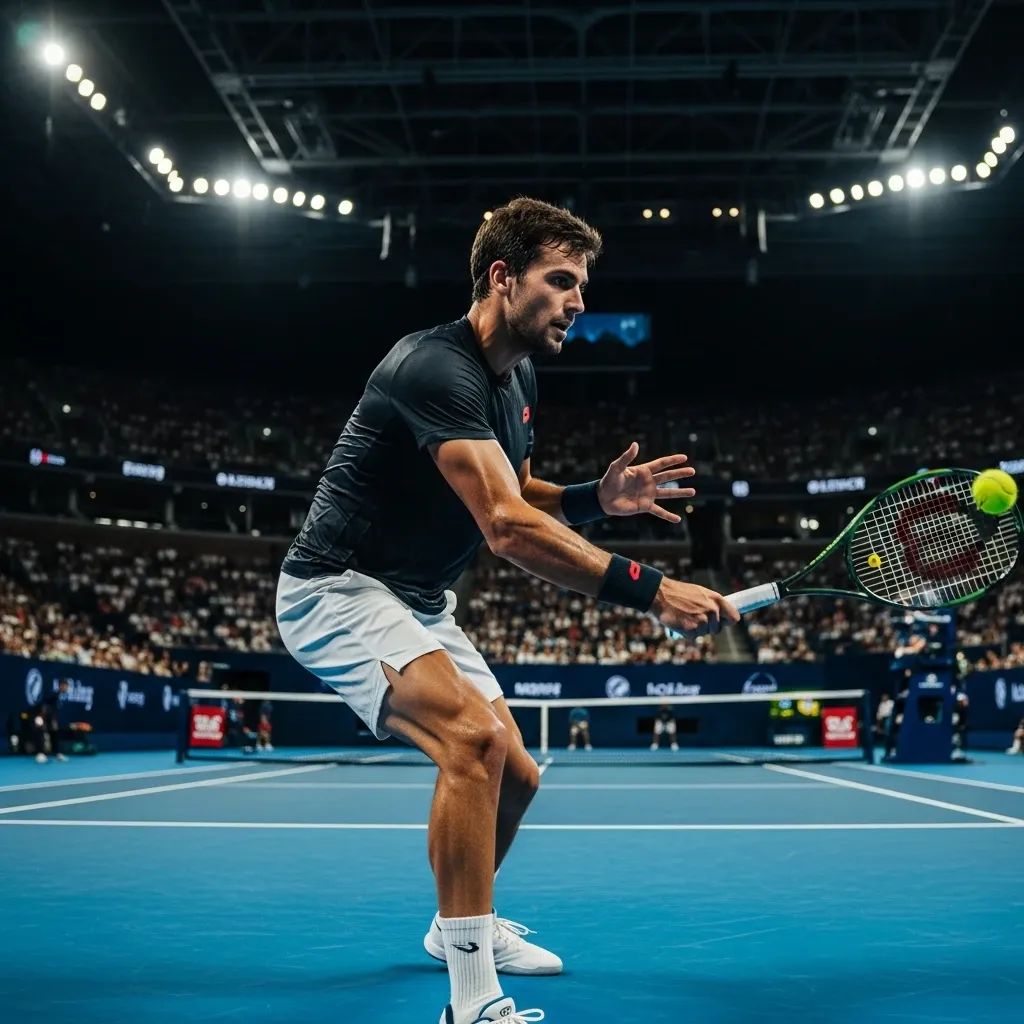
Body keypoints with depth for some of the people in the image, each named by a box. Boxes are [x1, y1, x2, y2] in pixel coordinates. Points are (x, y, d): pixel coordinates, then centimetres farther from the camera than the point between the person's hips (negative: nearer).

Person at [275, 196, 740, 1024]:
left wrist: (597, 498, -5)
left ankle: (461, 925, 40)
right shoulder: (437, 366, -25)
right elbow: (505, 528, -35)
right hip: (340, 589, -10)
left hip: (419, 602, 10)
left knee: (514, 775, 13)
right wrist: (648, 590, -39)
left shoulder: (518, 377, 6)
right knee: (475, 736, -31)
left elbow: (515, 499, 16)